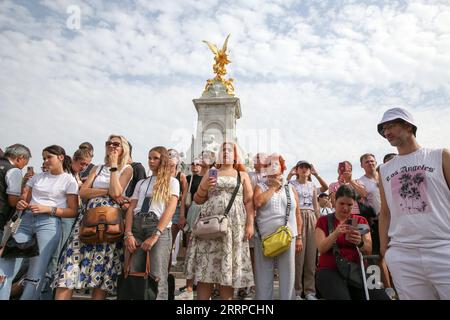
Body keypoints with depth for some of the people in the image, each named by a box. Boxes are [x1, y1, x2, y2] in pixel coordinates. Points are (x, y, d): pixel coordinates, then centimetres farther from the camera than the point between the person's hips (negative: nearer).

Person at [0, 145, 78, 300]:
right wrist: (20, 205, -6)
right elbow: (24, 199, 18)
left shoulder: (69, 181, 4)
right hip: (26, 220, 5)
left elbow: (72, 211, -1)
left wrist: (48, 209, -12)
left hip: (49, 223, -5)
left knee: (35, 276, -6)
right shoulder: (37, 177, 19)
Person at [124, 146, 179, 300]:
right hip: (137, 227, 4)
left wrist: (155, 235, -15)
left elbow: (170, 209, -4)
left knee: (157, 277, -8)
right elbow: (131, 209, 13)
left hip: (159, 228, -4)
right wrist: (128, 234, -4)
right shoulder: (141, 183, 22)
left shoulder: (171, 181, 9)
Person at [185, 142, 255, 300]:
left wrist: (250, 223, -6)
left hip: (234, 227, -1)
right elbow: (197, 199, 16)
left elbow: (249, 201, 6)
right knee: (205, 268, -3)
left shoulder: (242, 175, 14)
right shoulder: (210, 173, 17)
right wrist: (203, 188, -4)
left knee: (228, 269, -1)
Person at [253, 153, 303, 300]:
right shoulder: (260, 186, 6)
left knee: (287, 274, 7)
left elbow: (297, 214, 11)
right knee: (264, 274, 6)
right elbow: (258, 202, -16)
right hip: (264, 237, -1)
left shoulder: (290, 188, 12)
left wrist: (299, 237, 6)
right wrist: (273, 187, -7)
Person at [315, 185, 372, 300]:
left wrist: (360, 242, -20)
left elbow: (368, 250, 3)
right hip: (329, 270, -5)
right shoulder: (324, 220, 5)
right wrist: (335, 233, -25)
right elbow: (321, 248, -7)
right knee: (342, 297, -31)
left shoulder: (361, 221, 12)